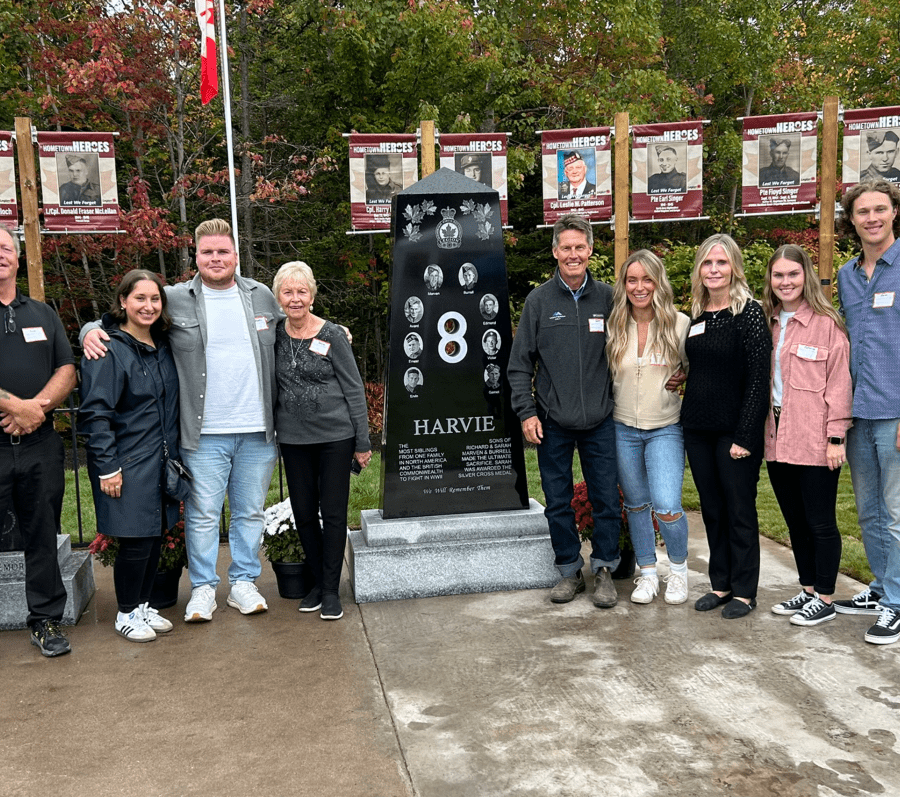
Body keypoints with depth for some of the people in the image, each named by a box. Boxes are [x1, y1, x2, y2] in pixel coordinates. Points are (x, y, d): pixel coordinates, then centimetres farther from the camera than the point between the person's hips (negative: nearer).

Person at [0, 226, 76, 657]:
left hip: (39, 443, 4)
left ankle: (46, 620, 20)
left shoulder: (43, 314, 16)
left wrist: (38, 404, -9)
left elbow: (66, 370, 8)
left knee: (43, 536, 9)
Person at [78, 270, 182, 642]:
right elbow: (95, 413, -16)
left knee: (156, 536, 13)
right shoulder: (108, 350, -13)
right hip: (128, 465, -7)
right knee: (135, 541, -2)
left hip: (161, 461, 7)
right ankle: (126, 614, 17)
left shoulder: (163, 344, 9)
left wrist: (174, 455, 13)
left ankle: (142, 605, 29)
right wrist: (107, 466, -18)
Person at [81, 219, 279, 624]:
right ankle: (203, 588, 20)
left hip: (258, 431, 3)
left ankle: (244, 583, 27)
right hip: (204, 434, -2)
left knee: (250, 511, 12)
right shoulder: (175, 300, 0)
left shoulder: (262, 296, 9)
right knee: (202, 513, 4)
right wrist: (91, 330, -12)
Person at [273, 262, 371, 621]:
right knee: (303, 512, 10)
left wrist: (362, 441, -4)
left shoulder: (332, 335, -6)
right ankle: (316, 582, 27)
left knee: (333, 512, 2)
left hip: (335, 436, -3)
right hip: (293, 439, 4)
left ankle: (331, 590, 14)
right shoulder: (274, 334, 4)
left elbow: (354, 389, -3)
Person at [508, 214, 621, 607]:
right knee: (558, 502, 8)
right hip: (552, 423, 0)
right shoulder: (539, 300, 1)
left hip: (599, 421, 1)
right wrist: (526, 412, -4)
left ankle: (604, 569, 21)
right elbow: (519, 364, 2)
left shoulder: (607, 297, 4)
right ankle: (570, 570, 24)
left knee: (606, 500, 5)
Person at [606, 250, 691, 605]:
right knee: (636, 504, 13)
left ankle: (678, 568, 16)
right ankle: (647, 572, 30)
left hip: (665, 429, -3)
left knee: (667, 507, -12)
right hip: (623, 428, 3)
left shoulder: (680, 324, -6)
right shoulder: (614, 327, 1)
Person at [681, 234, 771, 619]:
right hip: (697, 428, 6)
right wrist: (688, 416, 10)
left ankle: (744, 591, 15)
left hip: (734, 429, -6)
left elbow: (759, 379, -14)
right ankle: (721, 584, 25)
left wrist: (744, 436, -17)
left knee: (739, 509, 3)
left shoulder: (749, 312, -9)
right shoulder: (697, 315, 10)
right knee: (711, 508, 13)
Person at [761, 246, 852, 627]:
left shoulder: (826, 323, -7)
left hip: (814, 441, -6)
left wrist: (836, 437, -13)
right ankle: (807, 590, 28)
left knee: (819, 521, 3)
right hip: (776, 438, 6)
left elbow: (839, 383, -10)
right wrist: (760, 430, 7)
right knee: (794, 520, 15)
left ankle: (825, 599, 15)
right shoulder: (768, 324, 12)